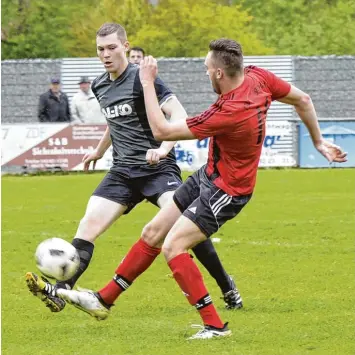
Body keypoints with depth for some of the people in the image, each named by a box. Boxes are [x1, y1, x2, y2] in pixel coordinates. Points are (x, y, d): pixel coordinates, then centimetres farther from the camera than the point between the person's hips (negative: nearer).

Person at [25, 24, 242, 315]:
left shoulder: (141, 79, -12)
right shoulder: (100, 86, 11)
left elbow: (179, 114, -21)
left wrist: (163, 149, -36)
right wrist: (99, 151, 43)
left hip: (158, 169, -7)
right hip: (123, 171, 7)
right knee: (88, 224, -10)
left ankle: (228, 289, -8)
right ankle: (60, 292, -15)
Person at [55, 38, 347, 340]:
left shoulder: (228, 112, -34)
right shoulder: (258, 77, -12)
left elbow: (161, 130, -26)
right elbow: (303, 101, 3)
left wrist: (147, 83, -18)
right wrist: (319, 142, 16)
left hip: (226, 191, -10)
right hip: (209, 176, 10)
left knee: (173, 247, -17)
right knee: (154, 232, 11)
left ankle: (215, 325, -10)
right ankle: (104, 300, 21)